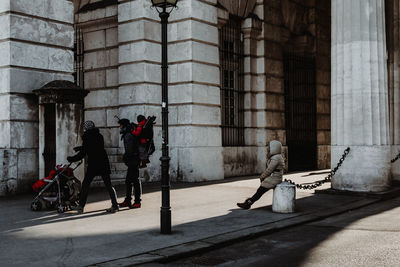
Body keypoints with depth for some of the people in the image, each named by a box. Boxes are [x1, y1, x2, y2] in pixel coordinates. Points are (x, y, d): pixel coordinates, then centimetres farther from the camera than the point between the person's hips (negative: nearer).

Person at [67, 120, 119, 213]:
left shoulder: (87, 137, -6)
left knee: (85, 184, 7)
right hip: (104, 163, 5)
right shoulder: (99, 136, 11)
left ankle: (81, 206, 9)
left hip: (93, 165, -5)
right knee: (108, 185, 6)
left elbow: (82, 154, -6)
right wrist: (80, 148, 36)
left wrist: (71, 159, 8)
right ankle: (115, 205, 1)